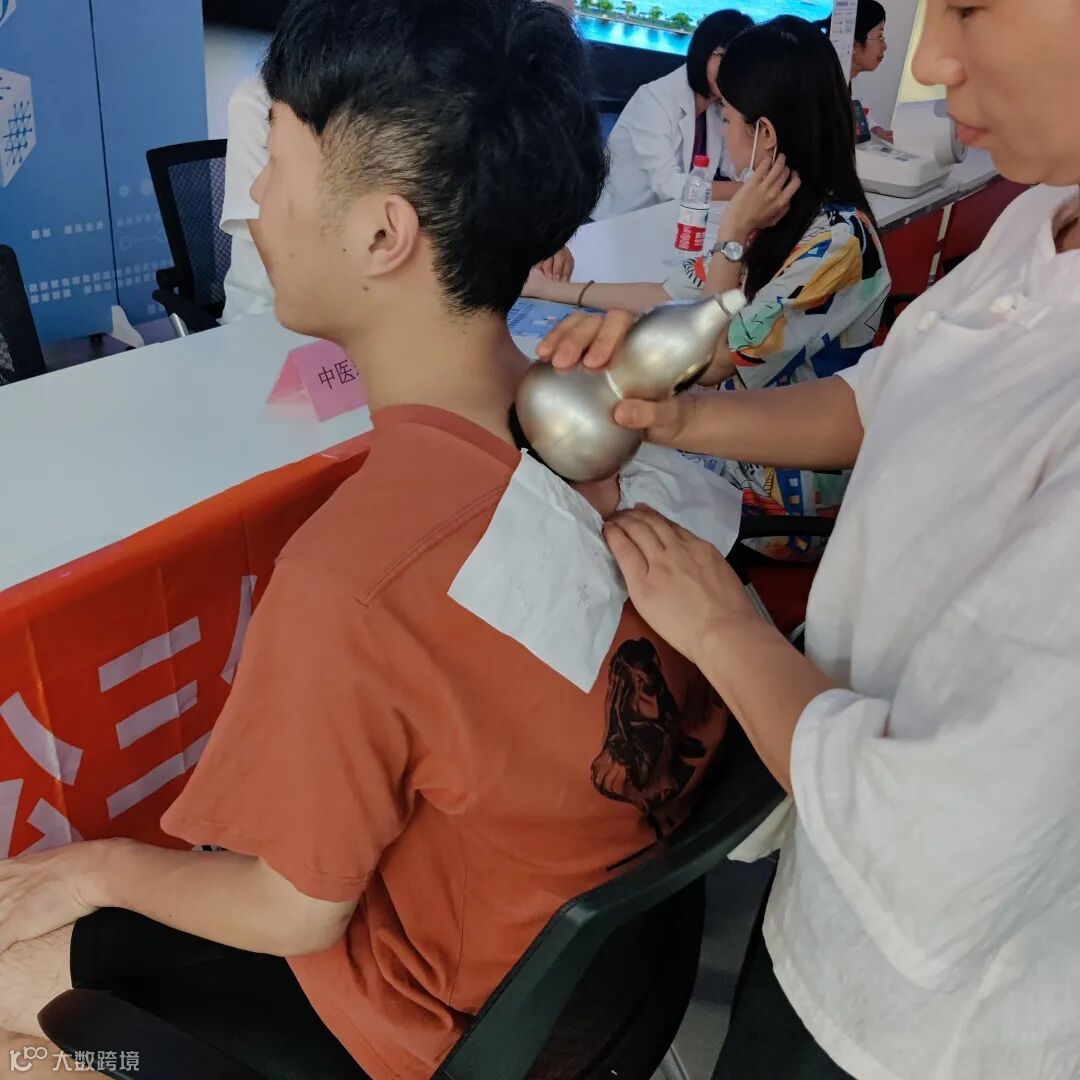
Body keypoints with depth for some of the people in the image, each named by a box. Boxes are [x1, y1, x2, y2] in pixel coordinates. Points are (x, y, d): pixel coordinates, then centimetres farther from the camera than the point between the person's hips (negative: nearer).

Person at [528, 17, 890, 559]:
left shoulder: (837, 241, -26)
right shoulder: (782, 211, 0)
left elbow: (708, 360, -22)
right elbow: (681, 296, 8)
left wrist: (732, 234, -21)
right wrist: (558, 290, 12)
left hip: (790, 478, -7)